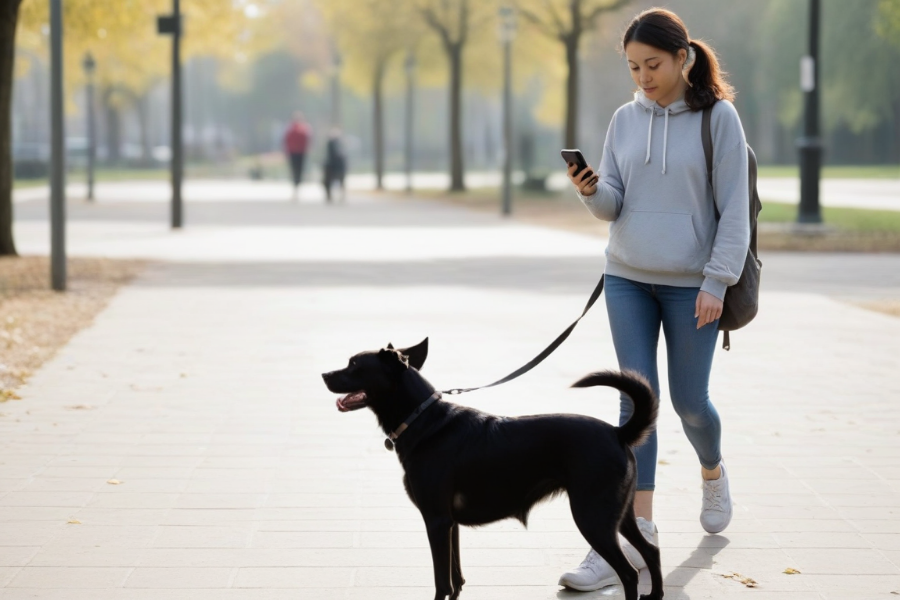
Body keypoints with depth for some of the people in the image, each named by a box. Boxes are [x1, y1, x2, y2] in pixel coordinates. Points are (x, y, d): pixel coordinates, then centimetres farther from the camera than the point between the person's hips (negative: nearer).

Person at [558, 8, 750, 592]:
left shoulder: (718, 118, -7)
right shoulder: (626, 120, 5)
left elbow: (734, 208, -8)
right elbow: (614, 206, 5)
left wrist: (717, 281, -13)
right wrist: (591, 191, -17)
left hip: (692, 284, -3)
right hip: (628, 280, 3)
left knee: (690, 400, 6)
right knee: (636, 399, -2)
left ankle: (713, 471, 40)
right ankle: (639, 532, -2)